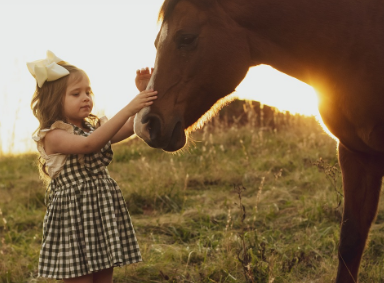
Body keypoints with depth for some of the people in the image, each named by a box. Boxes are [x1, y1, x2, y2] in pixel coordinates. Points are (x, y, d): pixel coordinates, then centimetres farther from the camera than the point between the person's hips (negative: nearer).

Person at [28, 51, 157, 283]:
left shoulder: (95, 127, 12)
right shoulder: (53, 136, -13)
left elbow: (131, 128, 2)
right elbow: (88, 145, -29)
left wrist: (143, 93, -13)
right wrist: (129, 109, -33)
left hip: (106, 212, 7)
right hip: (74, 215, -7)